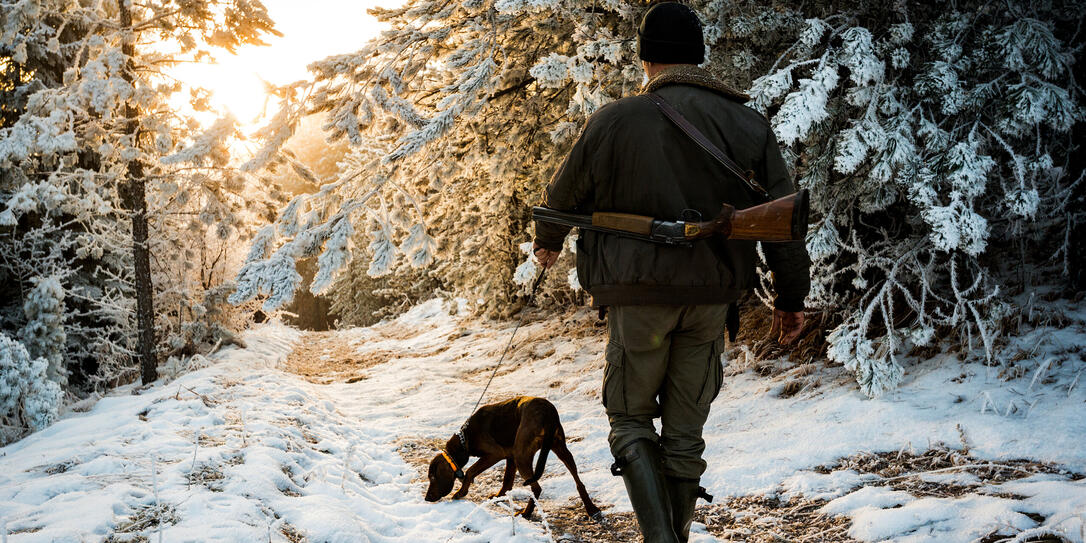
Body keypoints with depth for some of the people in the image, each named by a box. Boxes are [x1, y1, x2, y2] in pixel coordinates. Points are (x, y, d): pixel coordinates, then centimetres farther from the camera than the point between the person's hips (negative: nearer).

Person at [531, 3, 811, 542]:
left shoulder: (615, 119, -8)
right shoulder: (747, 123, 1)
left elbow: (563, 194, 7)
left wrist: (547, 242, 28)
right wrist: (790, 296, 14)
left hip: (639, 295, -3)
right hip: (710, 298, 3)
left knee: (630, 420, 11)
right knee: (684, 430, 15)